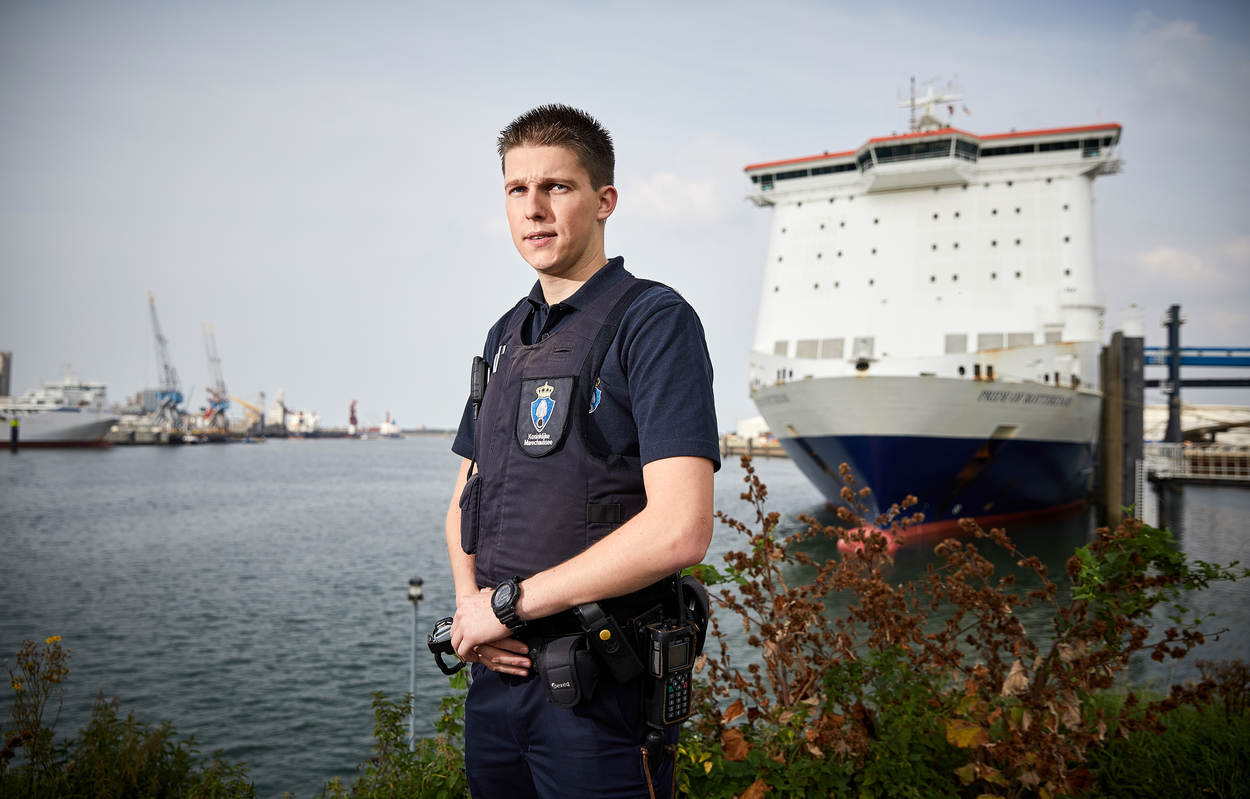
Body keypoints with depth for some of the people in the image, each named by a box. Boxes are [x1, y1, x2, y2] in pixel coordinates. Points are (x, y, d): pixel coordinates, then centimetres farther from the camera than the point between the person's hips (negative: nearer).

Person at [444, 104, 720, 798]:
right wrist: (470, 601, -3)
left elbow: (680, 531, -23)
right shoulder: (506, 337, 12)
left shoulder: (653, 320, -12)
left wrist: (507, 603, -15)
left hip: (603, 693, -7)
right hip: (497, 671, 7)